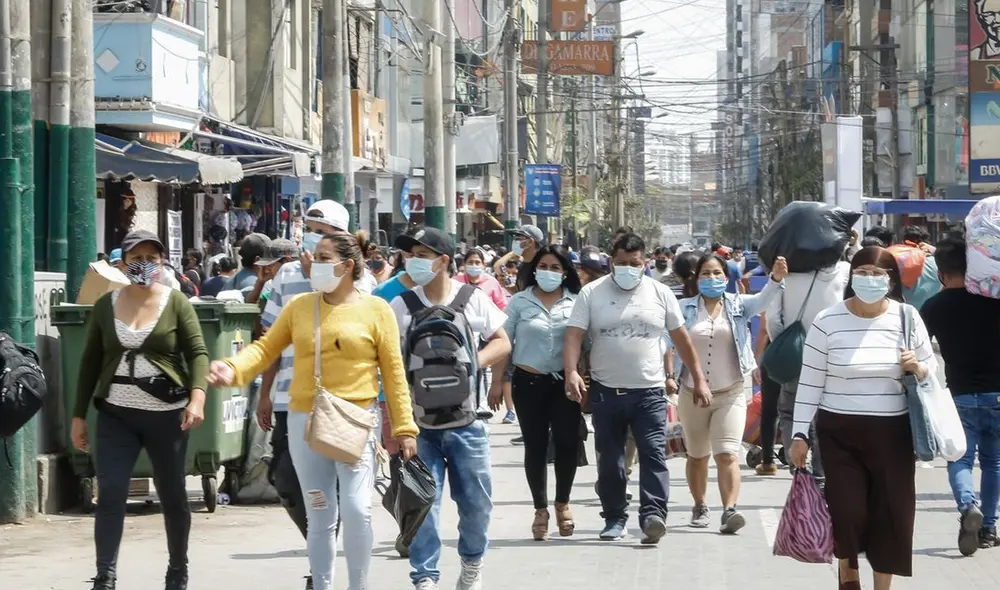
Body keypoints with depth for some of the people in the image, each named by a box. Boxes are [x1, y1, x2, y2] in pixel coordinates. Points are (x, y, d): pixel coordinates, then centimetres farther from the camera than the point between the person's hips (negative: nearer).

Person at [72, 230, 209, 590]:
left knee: (173, 495, 9)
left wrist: (197, 397, -23)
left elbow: (198, 353, -6)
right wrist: (79, 415, 9)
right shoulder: (106, 305, 7)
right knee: (110, 494, -9)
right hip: (116, 415, 1)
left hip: (166, 414, -1)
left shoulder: (176, 303, 0)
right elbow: (90, 362, 12)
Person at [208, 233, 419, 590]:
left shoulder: (375, 310, -2)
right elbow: (267, 348, 5)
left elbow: (394, 373, -1)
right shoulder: (299, 307, 7)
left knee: (357, 509, -13)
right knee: (319, 517, 9)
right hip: (305, 423, 3)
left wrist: (404, 427, -3)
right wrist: (234, 369, -15)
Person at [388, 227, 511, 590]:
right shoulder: (400, 307, -1)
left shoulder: (473, 300, 0)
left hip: (466, 423, 1)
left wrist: (475, 361, -14)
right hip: (419, 425, -1)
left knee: (476, 500, 9)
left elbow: (502, 343, 6)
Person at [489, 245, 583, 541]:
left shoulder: (576, 303, 4)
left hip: (564, 382, 0)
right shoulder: (519, 302, 3)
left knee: (567, 442, -7)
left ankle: (562, 503, 15)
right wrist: (498, 381, 1)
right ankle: (540, 509, 15)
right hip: (529, 382, 0)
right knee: (535, 446, 4)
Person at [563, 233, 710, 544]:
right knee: (610, 459, 8)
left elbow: (682, 338, 10)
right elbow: (574, 335, -6)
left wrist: (699, 379, 9)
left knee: (654, 453, -13)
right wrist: (571, 372, -23)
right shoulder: (592, 294, 1)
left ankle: (653, 515, -20)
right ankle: (615, 519, 18)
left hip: (649, 391, 0)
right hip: (606, 391, 1)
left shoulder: (659, 293, 4)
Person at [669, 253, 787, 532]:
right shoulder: (685, 308, 2)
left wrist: (776, 279, -36)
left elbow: (763, 300, -16)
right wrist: (669, 375, -12)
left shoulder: (738, 305, 1)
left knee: (727, 455, -16)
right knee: (697, 456, 16)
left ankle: (730, 510, -26)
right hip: (692, 395, 2)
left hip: (730, 395, -2)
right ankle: (700, 507, 33)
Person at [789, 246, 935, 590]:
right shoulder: (827, 321, -5)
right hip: (839, 432, -2)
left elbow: (930, 371, 10)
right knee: (845, 511, -4)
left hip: (892, 433, 2)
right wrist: (800, 435, -2)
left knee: (890, 515, 5)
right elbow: (810, 382, 0)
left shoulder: (907, 317, 0)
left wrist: (917, 368, -13)